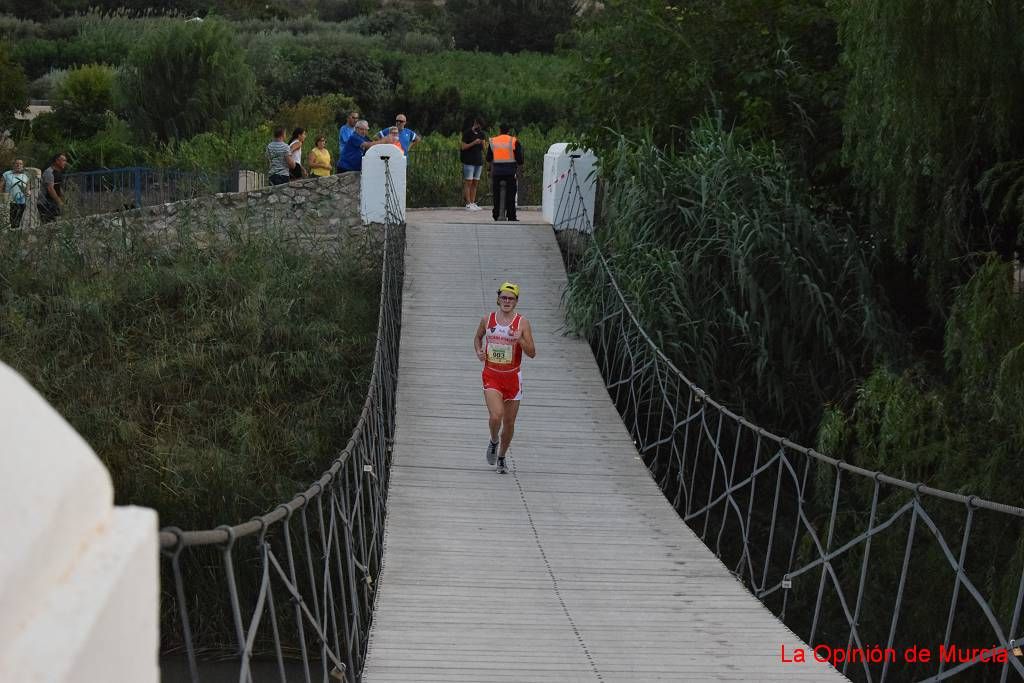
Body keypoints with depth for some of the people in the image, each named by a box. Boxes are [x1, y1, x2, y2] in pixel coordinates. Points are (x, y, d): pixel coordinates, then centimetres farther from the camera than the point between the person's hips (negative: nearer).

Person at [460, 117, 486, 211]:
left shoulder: (481, 134, 13)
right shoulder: (467, 133, -3)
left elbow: (483, 148, 14)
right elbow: (464, 147, -8)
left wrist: (483, 143, -7)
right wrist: (474, 143, -18)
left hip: (479, 162, 6)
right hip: (469, 162, -6)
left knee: (475, 183, 5)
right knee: (468, 182, -6)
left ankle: (473, 203, 8)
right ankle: (468, 204, -7)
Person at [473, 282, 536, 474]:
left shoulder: (522, 323, -5)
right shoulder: (487, 319, 1)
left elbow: (532, 353, -6)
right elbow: (477, 337, 20)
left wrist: (520, 340, -24)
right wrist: (479, 351, 1)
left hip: (512, 377, 0)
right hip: (491, 375, 0)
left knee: (509, 422, 8)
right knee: (496, 416, -20)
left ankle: (501, 457, 31)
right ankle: (493, 442, 13)